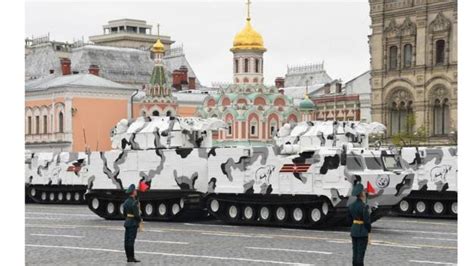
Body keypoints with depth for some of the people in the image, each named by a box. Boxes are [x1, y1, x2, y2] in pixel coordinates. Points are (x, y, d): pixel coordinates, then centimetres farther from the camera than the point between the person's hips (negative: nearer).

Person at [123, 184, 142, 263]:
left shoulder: (126, 202, 8)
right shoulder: (134, 203, -19)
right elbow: (136, 214, -20)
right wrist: (140, 220, -4)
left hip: (127, 223, 9)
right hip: (133, 223, -8)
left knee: (127, 241, 8)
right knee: (131, 241, -7)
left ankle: (128, 257, 14)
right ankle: (131, 258, -5)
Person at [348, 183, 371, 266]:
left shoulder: (351, 205, 5)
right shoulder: (364, 206, -18)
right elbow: (367, 220, -16)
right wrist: (369, 230, -3)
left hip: (353, 231, 7)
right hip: (362, 232, -7)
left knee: (355, 253, 12)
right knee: (360, 253, -3)